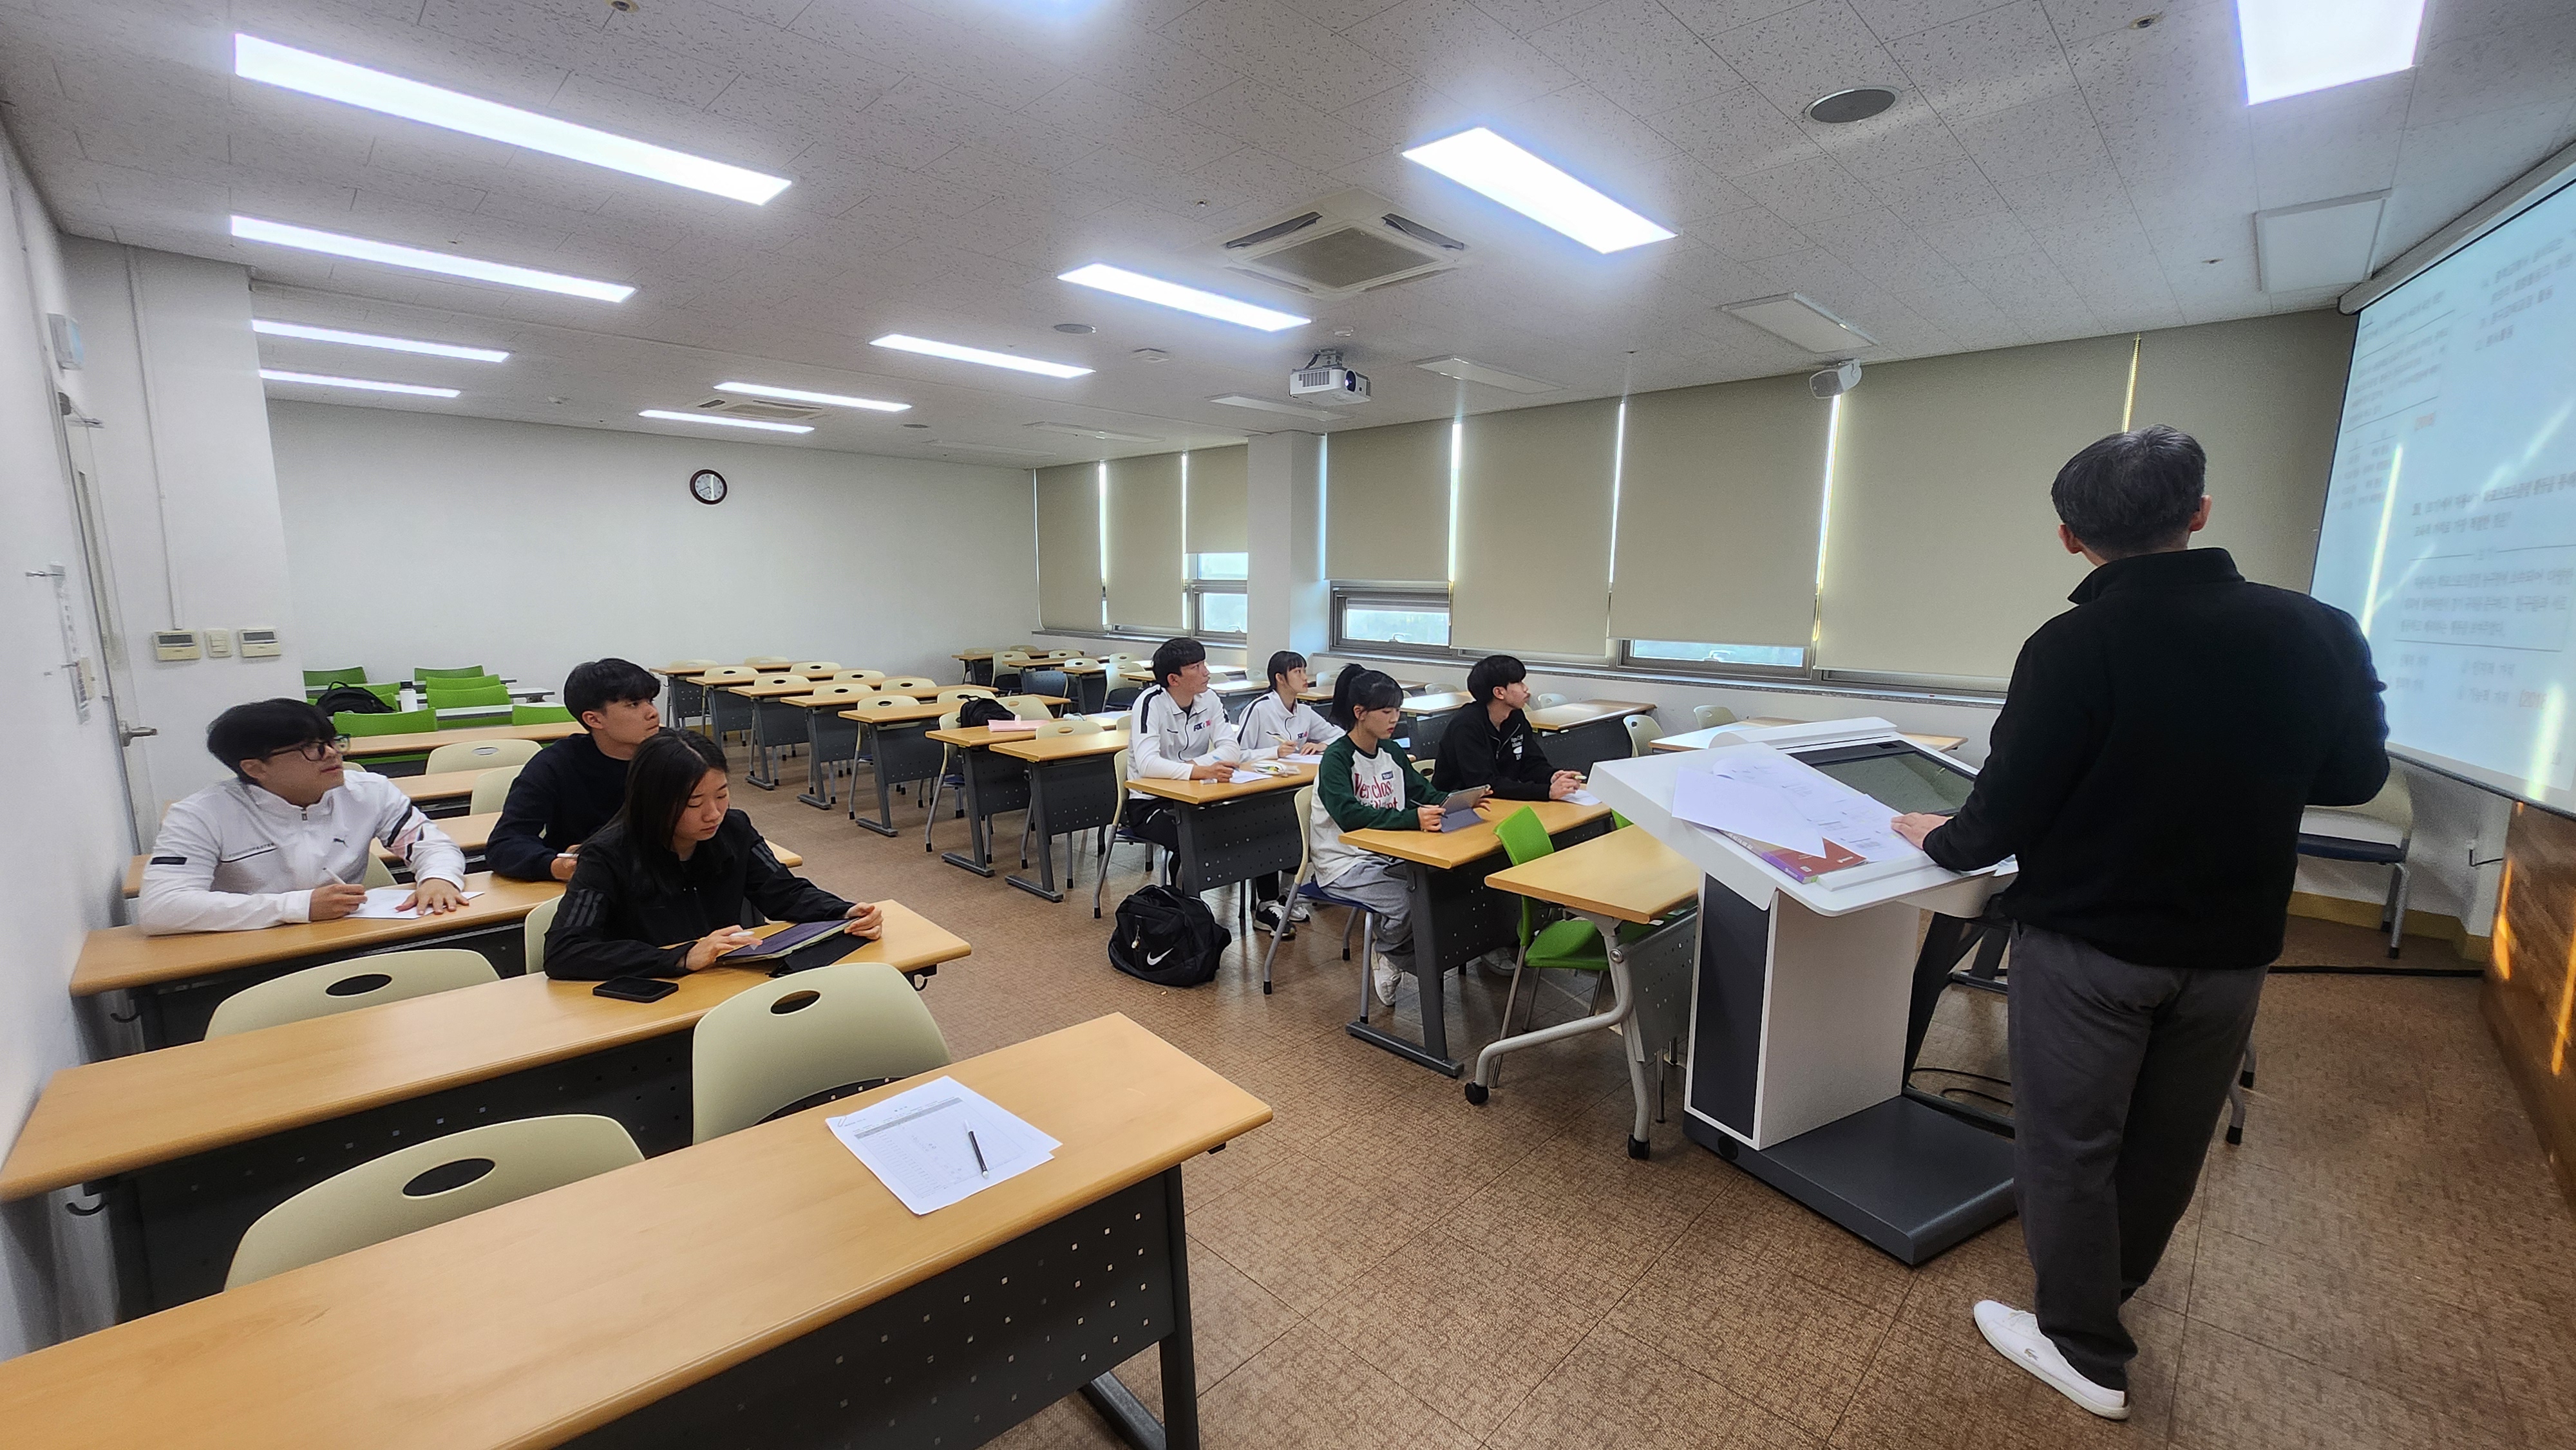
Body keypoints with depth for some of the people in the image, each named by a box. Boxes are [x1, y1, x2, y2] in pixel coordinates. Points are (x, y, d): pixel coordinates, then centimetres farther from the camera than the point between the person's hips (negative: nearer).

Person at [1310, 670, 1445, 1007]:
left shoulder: (1391, 752, 9)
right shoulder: (1336, 758, -14)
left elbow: (1425, 792, 8)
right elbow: (1350, 815, -30)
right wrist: (1413, 819, -40)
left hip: (1386, 856, 7)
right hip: (1344, 863, -7)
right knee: (1406, 902, -28)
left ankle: (1391, 959, 3)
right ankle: (1389, 955, 6)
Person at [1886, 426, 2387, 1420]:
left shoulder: (2074, 646, -22)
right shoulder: (2315, 631, -6)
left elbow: (2006, 815, -20)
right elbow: (2356, 777, 8)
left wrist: (1941, 842, 0)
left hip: (2087, 941, -5)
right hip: (2231, 941, 5)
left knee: (2068, 1141, 11)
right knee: (2170, 1134, 24)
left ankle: (2086, 1348, 25)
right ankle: (2115, 1278, 47)